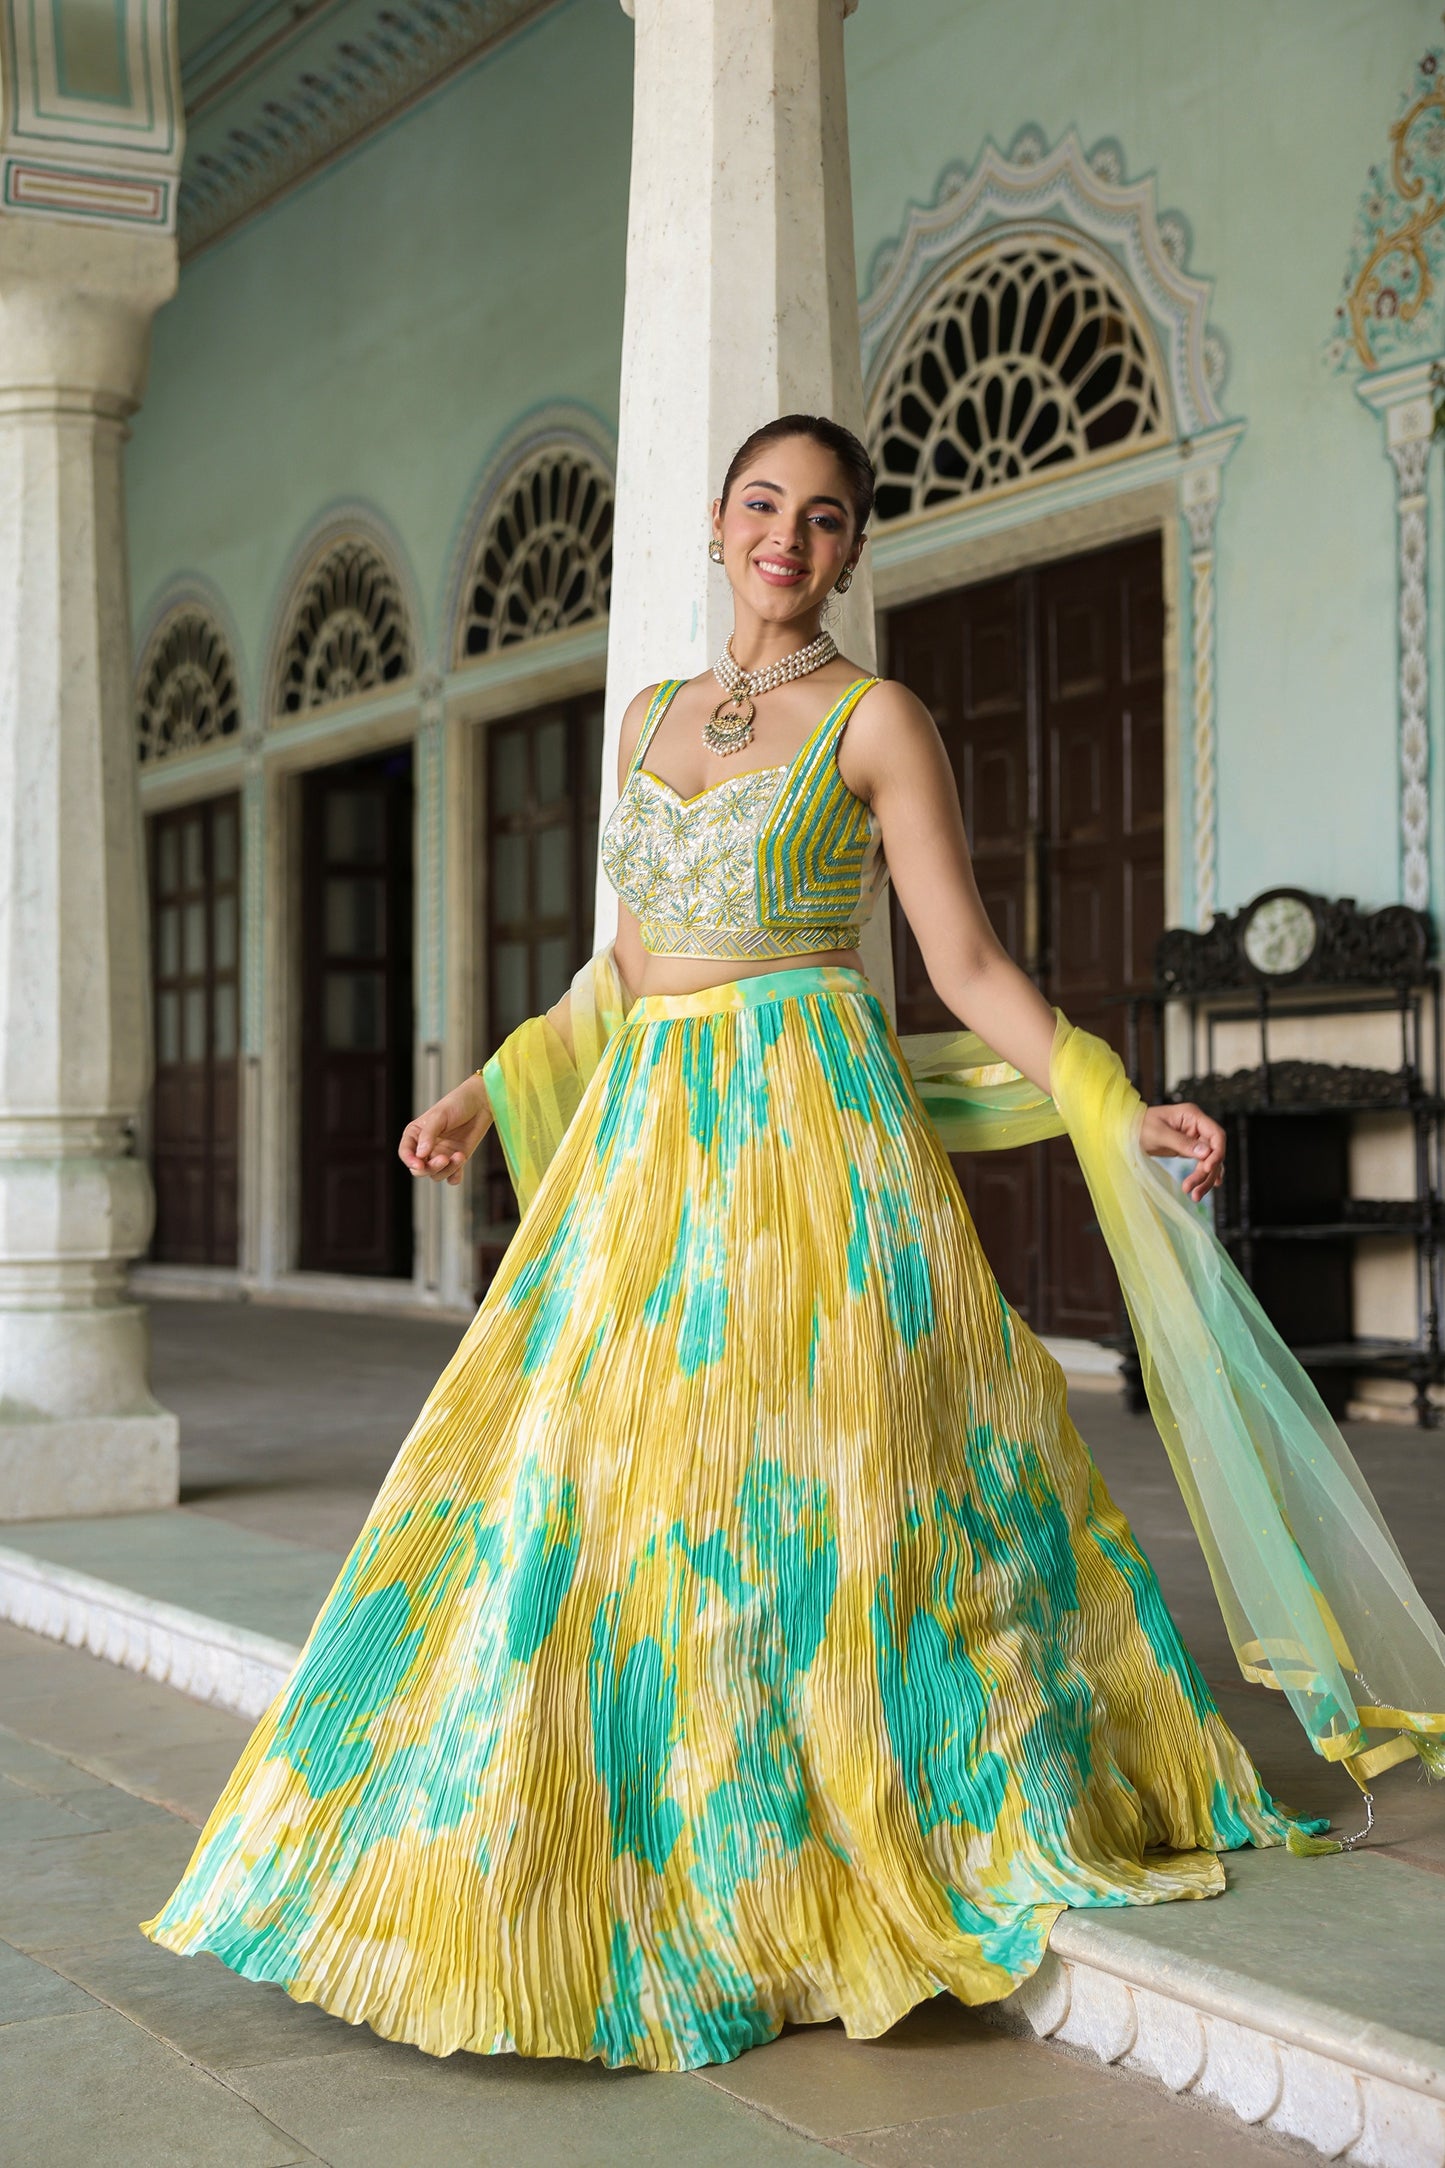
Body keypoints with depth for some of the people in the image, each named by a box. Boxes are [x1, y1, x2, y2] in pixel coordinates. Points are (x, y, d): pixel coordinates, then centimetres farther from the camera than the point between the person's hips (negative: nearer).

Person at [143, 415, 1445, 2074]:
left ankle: (790, 1872, 7)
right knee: (584, 1481, 2)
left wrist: (1113, 1111, -12)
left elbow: (967, 965, -2)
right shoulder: (652, 715, 17)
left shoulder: (876, 722, 1)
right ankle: (624, 1859, 14)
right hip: (645, 1139, 6)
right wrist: (488, 1092, 23)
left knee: (783, 1490, -7)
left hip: (806, 1130, -5)